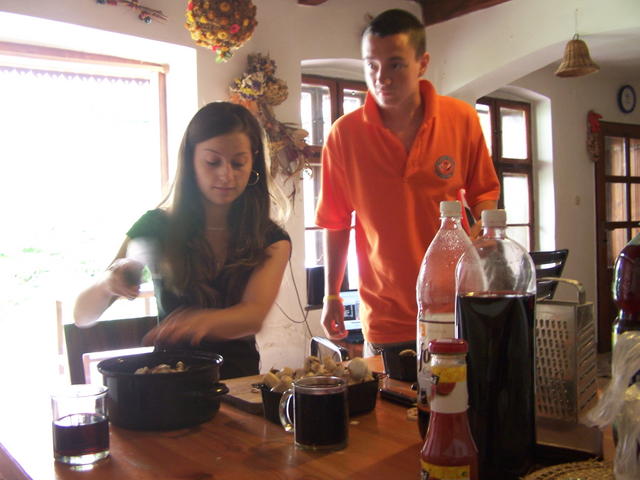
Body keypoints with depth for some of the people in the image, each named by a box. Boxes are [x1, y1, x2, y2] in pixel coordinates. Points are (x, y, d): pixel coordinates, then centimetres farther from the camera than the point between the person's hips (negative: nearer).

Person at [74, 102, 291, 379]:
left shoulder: (271, 241, 1)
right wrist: (108, 283, -24)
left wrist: (203, 321, -38)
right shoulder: (156, 228, 0)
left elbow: (254, 315, -16)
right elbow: (83, 316, -1)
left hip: (239, 385, 0)